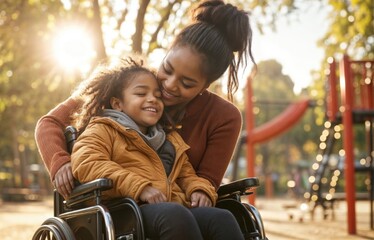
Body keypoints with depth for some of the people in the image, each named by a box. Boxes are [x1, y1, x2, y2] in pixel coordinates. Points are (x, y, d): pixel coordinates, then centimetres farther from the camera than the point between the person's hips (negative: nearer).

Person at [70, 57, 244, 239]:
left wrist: (200, 190, 10)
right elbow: (86, 164, -4)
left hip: (179, 210, 6)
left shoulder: (170, 140, 37)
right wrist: (139, 187, -16)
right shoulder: (103, 130, 15)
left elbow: (186, 175, 37)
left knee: (222, 218, -27)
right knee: (175, 214, -40)